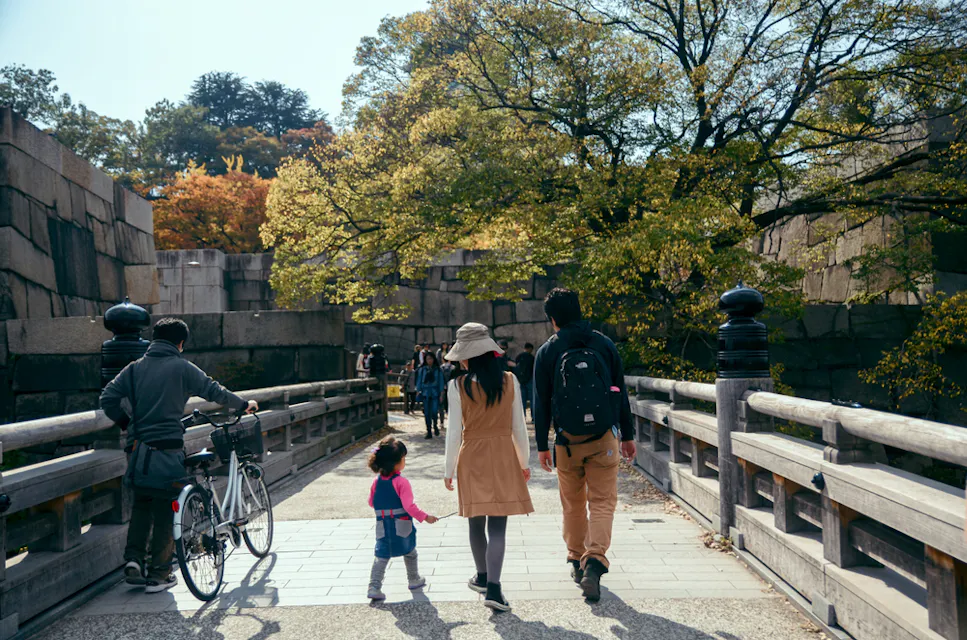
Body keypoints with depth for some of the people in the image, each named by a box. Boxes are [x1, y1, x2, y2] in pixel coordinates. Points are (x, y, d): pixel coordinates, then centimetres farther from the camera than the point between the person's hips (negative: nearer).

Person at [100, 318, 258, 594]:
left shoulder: (135, 367, 9)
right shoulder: (182, 368, -3)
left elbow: (107, 399, 3)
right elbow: (215, 392, 0)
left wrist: (127, 423, 17)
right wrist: (244, 404, 13)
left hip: (137, 449, 5)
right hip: (167, 449, -4)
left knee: (141, 504, 21)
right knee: (166, 510, 4)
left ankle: (133, 559, 9)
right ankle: (158, 575, 9)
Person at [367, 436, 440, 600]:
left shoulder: (377, 481, 1)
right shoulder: (401, 482, -18)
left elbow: (371, 502, 11)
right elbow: (409, 506, -21)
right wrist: (425, 517, -13)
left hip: (382, 527, 4)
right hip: (402, 527, -4)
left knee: (381, 556, 4)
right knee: (409, 553, 17)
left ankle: (374, 587, -7)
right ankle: (414, 580, 33)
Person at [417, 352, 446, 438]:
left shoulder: (438, 370, 5)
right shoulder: (422, 369, 6)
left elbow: (441, 381, 6)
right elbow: (419, 381, 10)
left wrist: (441, 393, 2)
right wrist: (418, 391, 3)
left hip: (435, 393, -1)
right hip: (425, 393, 1)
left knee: (434, 411, -9)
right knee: (427, 413, 1)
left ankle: (435, 426, 21)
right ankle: (429, 432, 10)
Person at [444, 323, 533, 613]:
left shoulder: (458, 386, -9)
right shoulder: (509, 381, -3)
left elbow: (454, 431, -6)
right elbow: (519, 427, 2)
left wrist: (449, 470, 3)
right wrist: (524, 462, 14)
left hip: (472, 458, 0)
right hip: (504, 456, 0)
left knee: (476, 521, 16)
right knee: (497, 525, 1)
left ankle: (483, 576, 33)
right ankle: (493, 587, -8)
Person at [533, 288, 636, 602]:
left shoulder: (547, 351, -2)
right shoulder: (604, 344, 2)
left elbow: (541, 402, -1)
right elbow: (621, 393, 6)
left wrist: (541, 445, 6)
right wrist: (628, 435, 13)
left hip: (567, 440, 0)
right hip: (604, 438, 0)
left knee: (572, 504, 15)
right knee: (603, 502, 2)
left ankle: (577, 560, 27)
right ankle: (594, 561, -14)